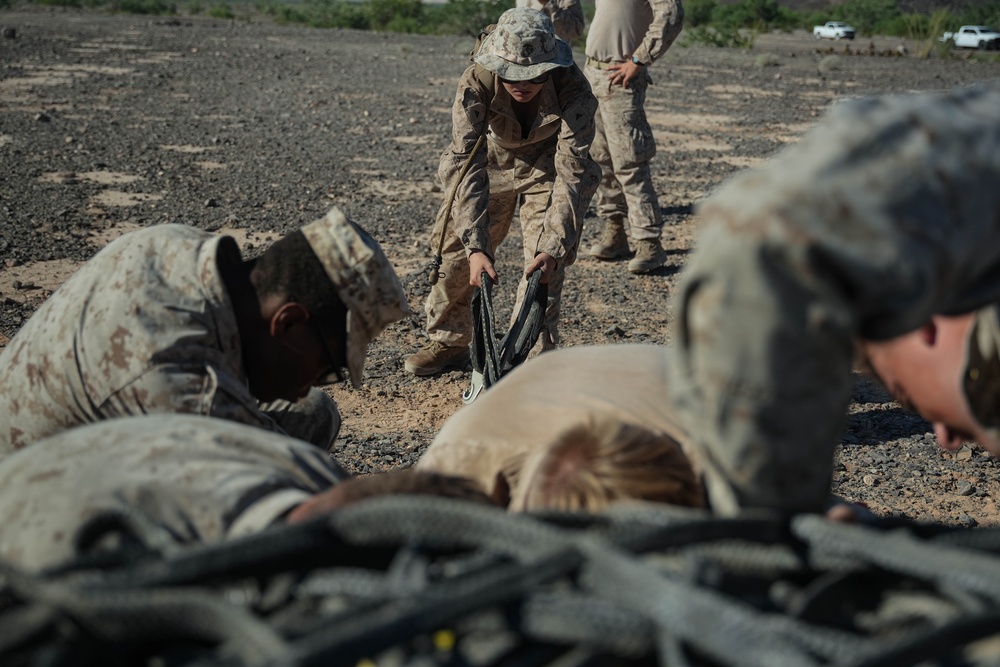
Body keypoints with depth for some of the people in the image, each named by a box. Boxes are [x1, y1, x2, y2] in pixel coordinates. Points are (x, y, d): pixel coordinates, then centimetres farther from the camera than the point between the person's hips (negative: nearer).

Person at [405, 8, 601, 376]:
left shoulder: (572, 88, -37)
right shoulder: (476, 83, -35)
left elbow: (572, 169, -37)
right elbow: (467, 165, -39)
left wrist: (553, 246, -46)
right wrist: (476, 246, -47)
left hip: (546, 167, -1)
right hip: (491, 162, 1)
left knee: (544, 264, -14)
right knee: (457, 251, 5)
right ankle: (449, 342, 25)